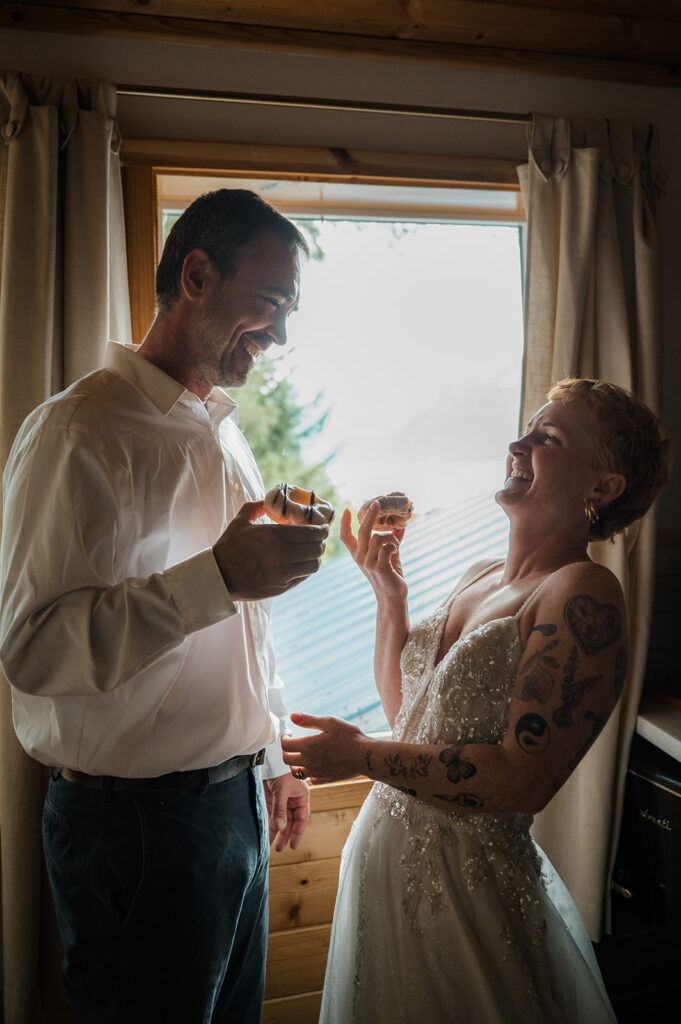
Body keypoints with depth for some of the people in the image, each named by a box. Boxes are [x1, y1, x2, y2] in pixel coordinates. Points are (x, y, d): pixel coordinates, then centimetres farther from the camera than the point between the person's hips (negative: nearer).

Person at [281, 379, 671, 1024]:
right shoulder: (479, 577, 5)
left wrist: (363, 757, -18)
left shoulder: (583, 593, -20)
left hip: (468, 882, -7)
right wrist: (388, 592, 2)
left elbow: (524, 780, -25)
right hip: (388, 857, 8)